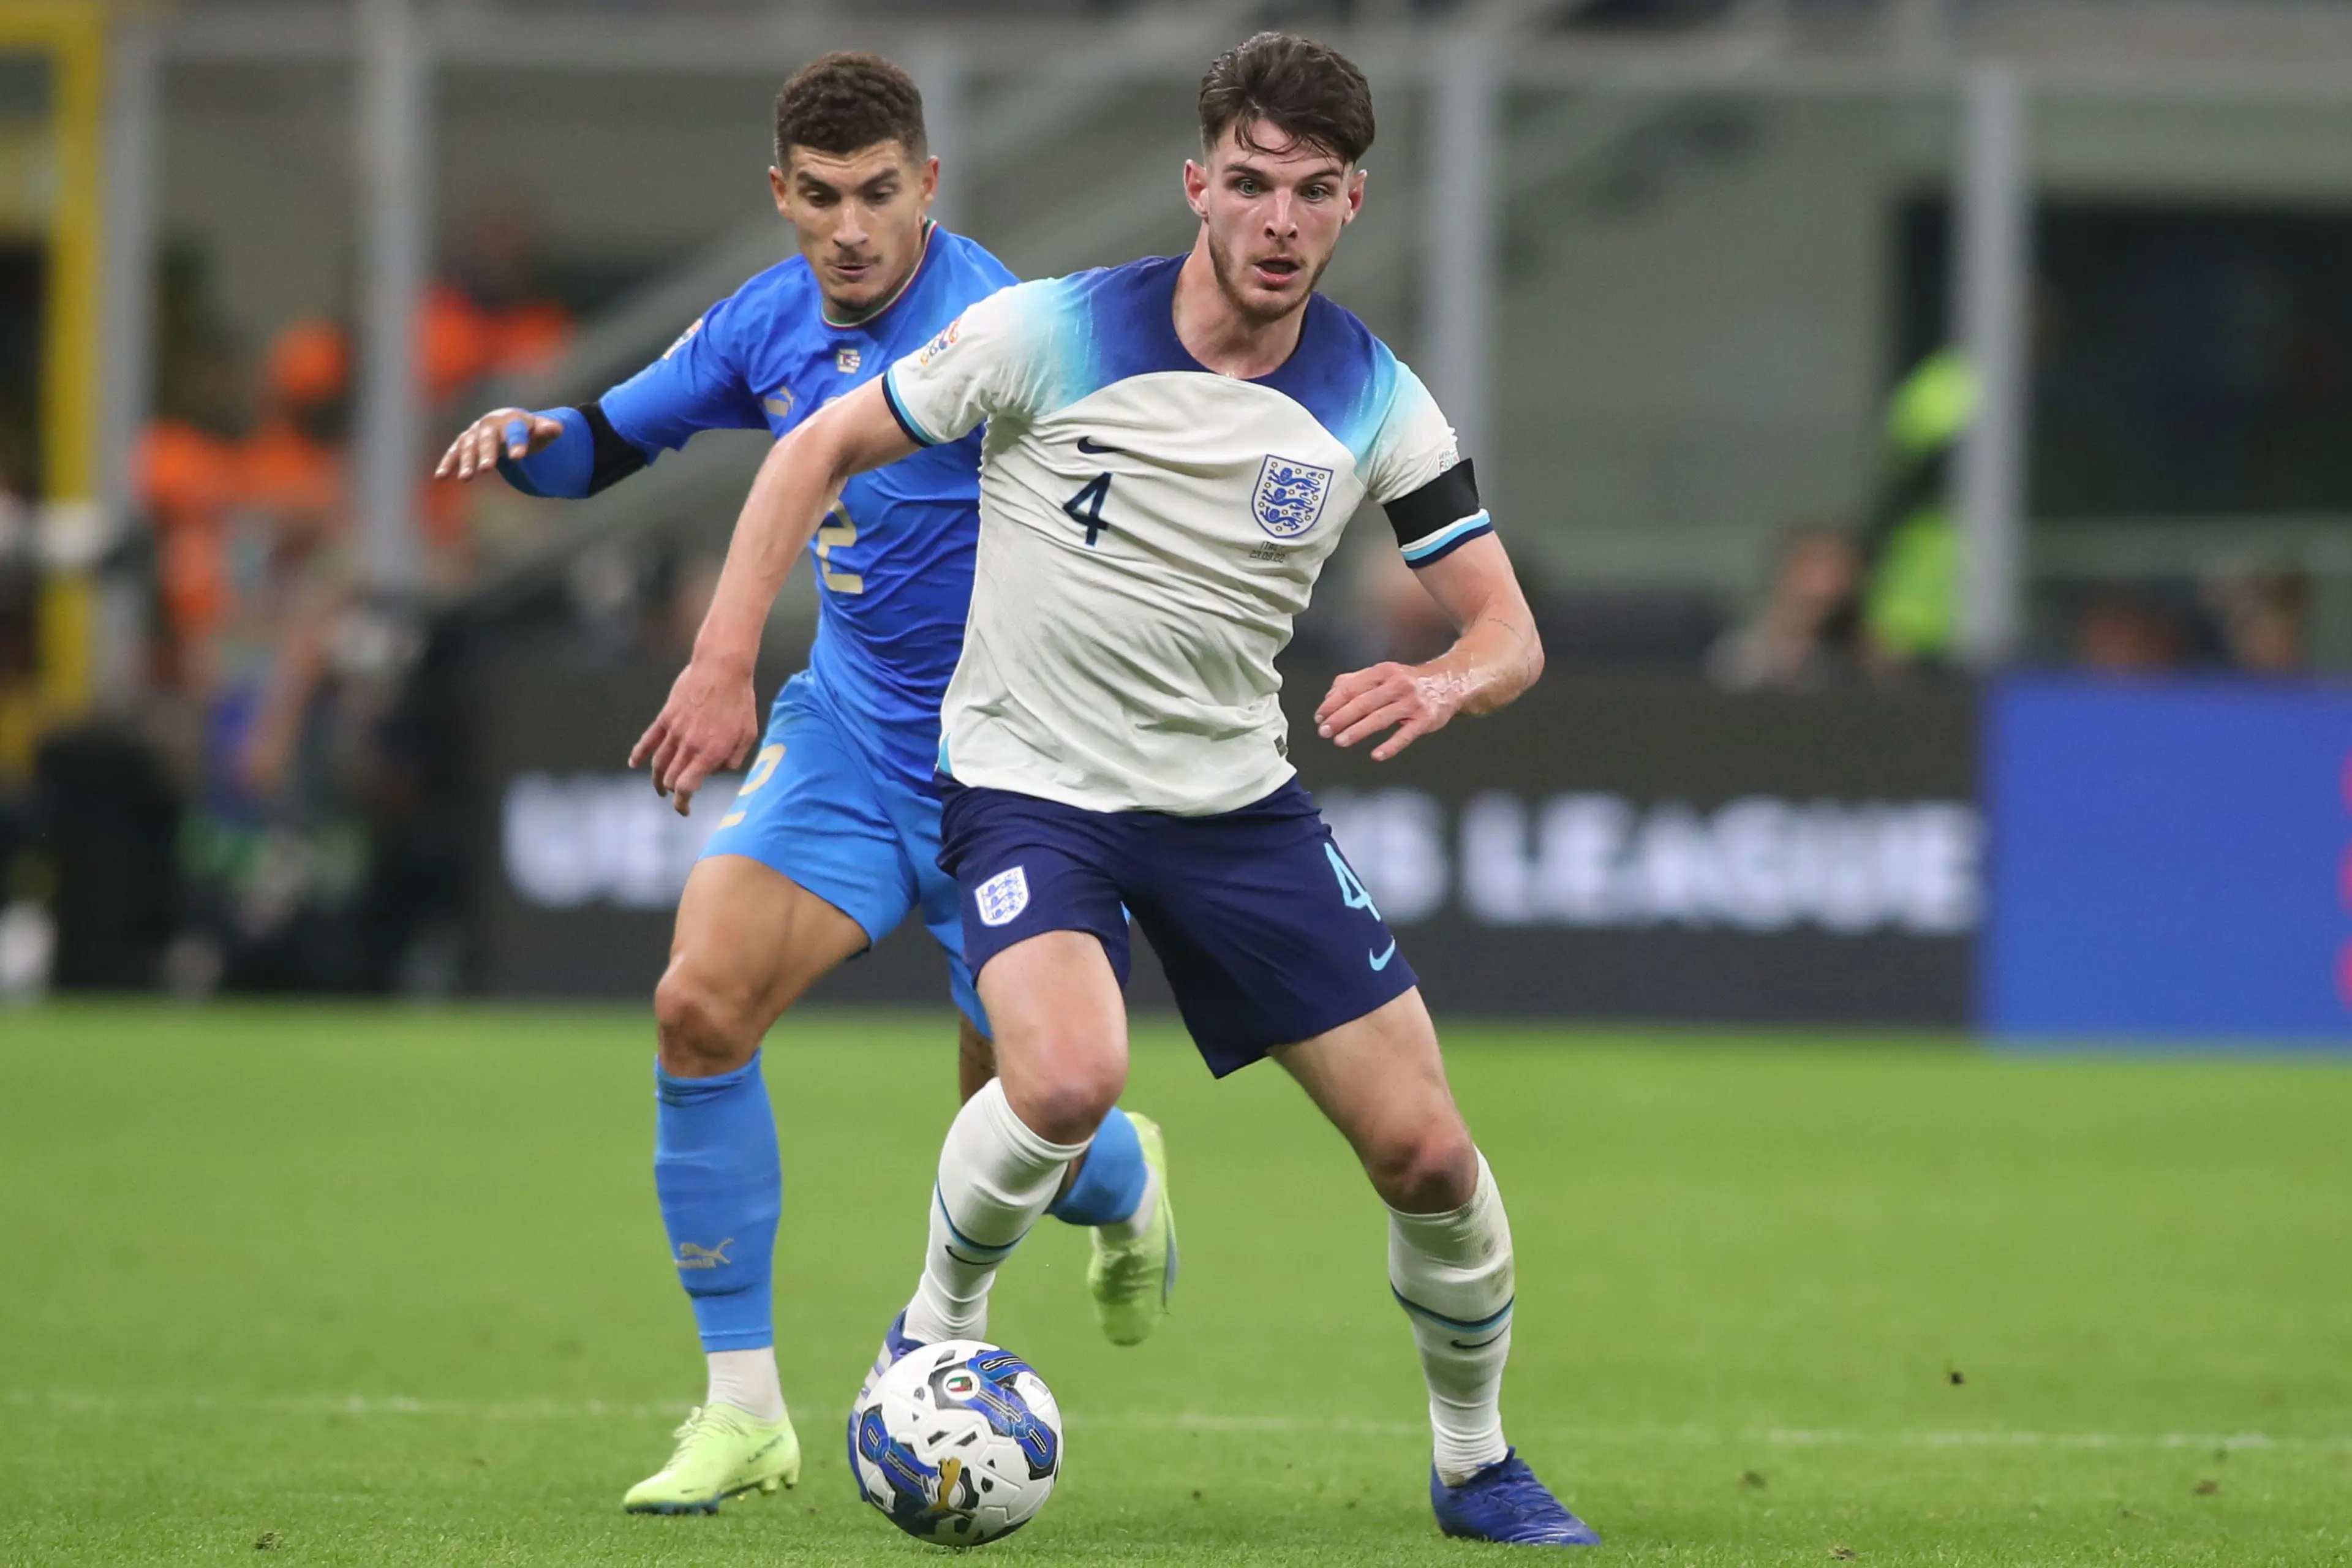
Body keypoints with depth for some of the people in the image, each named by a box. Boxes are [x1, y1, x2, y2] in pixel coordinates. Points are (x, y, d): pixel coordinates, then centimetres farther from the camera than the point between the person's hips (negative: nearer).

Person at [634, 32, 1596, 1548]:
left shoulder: (1375, 400, -7)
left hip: (1236, 796, 4)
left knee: (1425, 1149, -2)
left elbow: (1509, 633, -3)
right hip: (1030, 784, -3)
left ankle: (1477, 1462, 23)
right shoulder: (1055, 334, -15)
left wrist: (1441, 684, -27)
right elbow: (822, 450, -4)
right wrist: (724, 663, -10)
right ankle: (935, 1330, -3)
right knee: (1068, 1077, -33)